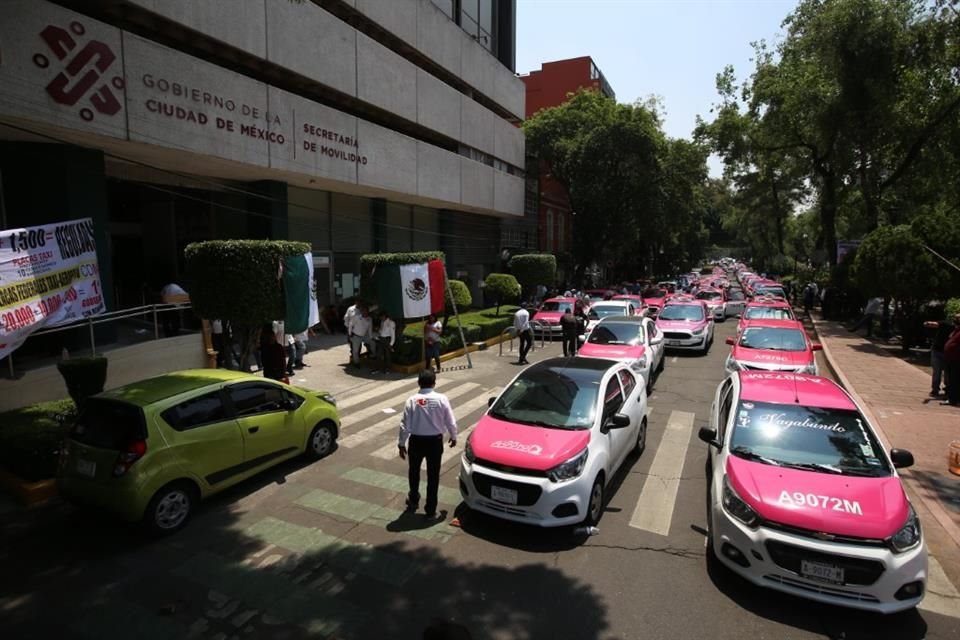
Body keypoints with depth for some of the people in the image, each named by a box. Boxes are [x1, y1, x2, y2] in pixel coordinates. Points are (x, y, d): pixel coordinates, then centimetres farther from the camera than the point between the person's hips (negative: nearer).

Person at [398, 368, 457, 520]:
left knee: (414, 472, 24)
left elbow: (404, 424, -8)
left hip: (416, 441, 1)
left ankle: (413, 501, 43)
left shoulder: (412, 400, -10)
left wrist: (402, 444, 4)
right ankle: (431, 510, 18)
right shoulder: (441, 399, -10)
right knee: (433, 475, 12)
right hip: (435, 441, 0)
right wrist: (453, 437, 14)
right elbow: (451, 421, -4)